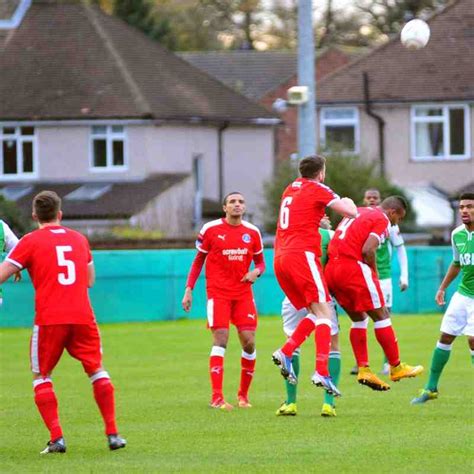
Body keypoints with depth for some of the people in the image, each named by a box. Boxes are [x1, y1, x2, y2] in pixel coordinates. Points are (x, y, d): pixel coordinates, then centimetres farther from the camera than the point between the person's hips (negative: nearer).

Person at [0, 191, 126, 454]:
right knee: (96, 370, 13)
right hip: (82, 316, 3)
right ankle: (113, 434, 8)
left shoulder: (30, 242, 1)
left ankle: (56, 438, -4)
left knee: (41, 377, 8)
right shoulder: (79, 239, 15)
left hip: (49, 319, -3)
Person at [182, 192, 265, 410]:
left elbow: (260, 261, 16)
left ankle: (243, 395, 14)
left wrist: (256, 271, -7)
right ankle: (216, 398, -15)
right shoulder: (210, 230, -1)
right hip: (218, 292, -3)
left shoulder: (252, 232, 6)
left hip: (243, 292, 3)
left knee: (248, 341, -3)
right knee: (220, 340, -13)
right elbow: (198, 261, 7)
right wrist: (188, 289, 1)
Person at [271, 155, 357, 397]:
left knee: (315, 313, 13)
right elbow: (351, 212, -5)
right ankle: (321, 372, -23)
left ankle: (285, 352, -4)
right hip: (302, 255, -8)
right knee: (323, 313, -10)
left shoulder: (291, 189, 21)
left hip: (280, 258, 8)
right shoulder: (318, 190, 0)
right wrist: (348, 202, 15)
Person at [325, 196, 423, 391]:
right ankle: (396, 367, 9)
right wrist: (374, 274, 0)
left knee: (358, 318, 18)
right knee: (381, 315, 4)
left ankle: (363, 370, 11)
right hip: (352, 267, -8)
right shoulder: (382, 220, -2)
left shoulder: (357, 212, 23)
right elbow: (367, 250, -16)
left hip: (331, 268, 8)